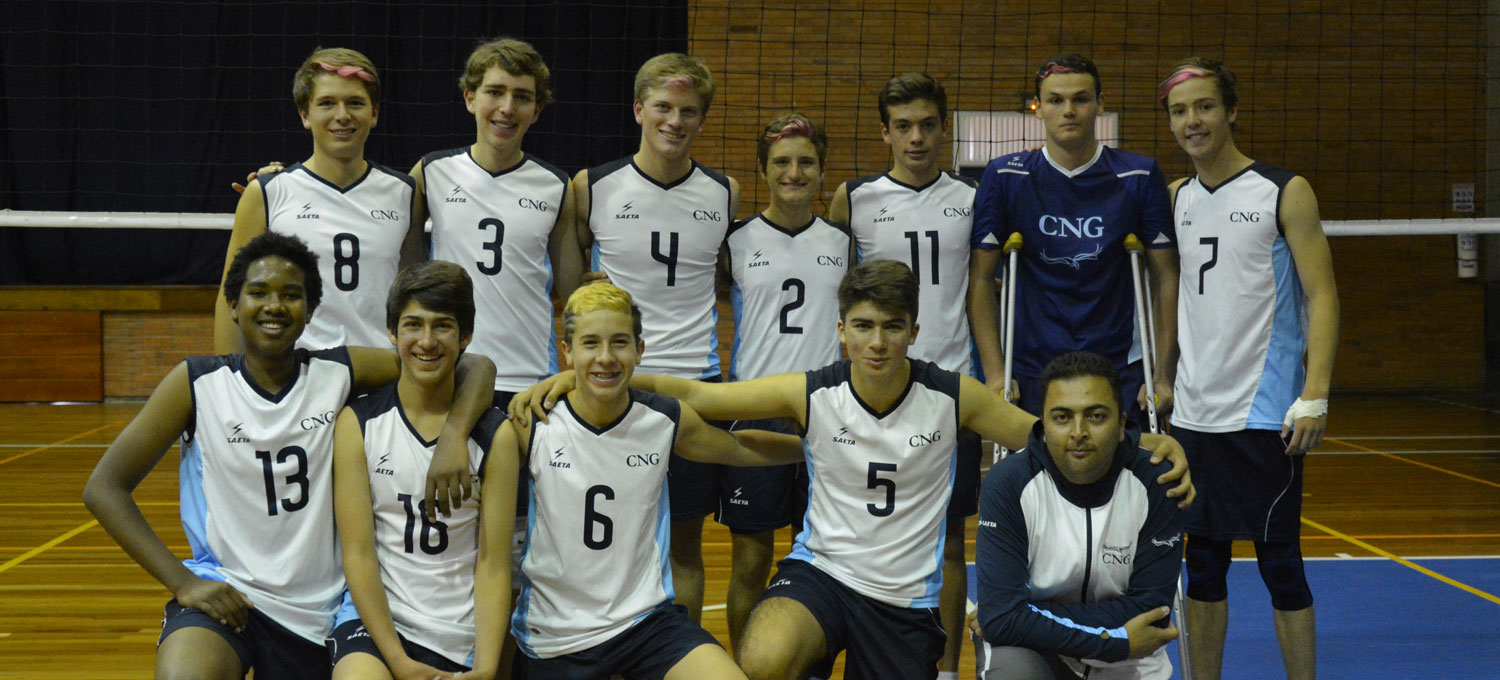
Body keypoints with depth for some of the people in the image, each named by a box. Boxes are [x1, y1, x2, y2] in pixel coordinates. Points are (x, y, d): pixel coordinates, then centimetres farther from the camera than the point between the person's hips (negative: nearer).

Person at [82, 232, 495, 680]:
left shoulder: (338, 374, -2)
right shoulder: (197, 384, -6)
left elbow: (475, 368, 0)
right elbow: (103, 488, -5)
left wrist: (452, 439, -21)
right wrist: (183, 583, -13)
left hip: (315, 615, 3)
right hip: (222, 593, -3)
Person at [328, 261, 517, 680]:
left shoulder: (496, 434, 3)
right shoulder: (358, 422, 1)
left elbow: (492, 563, 0)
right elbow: (357, 553, -3)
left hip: (463, 636, 1)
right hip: (373, 615, -1)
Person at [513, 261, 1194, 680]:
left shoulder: (953, 397, -5)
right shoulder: (811, 394, -8)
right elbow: (690, 394, -7)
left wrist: (1148, 442, -11)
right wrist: (576, 375, -17)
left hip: (906, 599, 2)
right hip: (820, 572, -2)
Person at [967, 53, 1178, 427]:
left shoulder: (1138, 176, 1)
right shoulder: (1005, 177, 0)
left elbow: (1166, 277, 4)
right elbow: (980, 278, 2)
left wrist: (1163, 375, -1)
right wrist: (995, 375, -5)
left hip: (1120, 368, 0)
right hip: (1031, 372, 0)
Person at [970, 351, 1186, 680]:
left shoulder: (1155, 484, -14)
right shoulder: (1008, 483, -18)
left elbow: (1149, 607, -14)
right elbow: (1002, 616, -23)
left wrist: (1032, 616, -18)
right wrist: (1117, 642, -24)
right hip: (1037, 653, -2)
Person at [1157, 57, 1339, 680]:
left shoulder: (1285, 192, -4)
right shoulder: (1175, 199, 10)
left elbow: (1322, 297, -7)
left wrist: (1315, 397, -15)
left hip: (1264, 417, -5)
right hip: (1192, 414, 5)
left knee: (1279, 564, 0)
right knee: (1203, 562, 10)